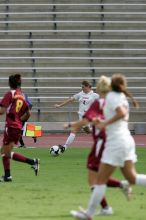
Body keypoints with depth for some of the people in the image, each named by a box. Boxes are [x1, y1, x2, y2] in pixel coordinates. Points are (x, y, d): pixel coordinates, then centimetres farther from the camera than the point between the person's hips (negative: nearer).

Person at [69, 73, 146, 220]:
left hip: (116, 142, -8)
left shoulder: (111, 96, -10)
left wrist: (105, 123, -20)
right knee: (132, 178, 7)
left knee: (101, 180, -3)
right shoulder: (122, 98, 14)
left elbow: (122, 113, -27)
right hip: (127, 141, 8)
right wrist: (104, 123, 11)